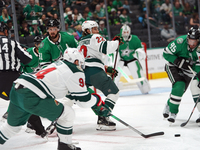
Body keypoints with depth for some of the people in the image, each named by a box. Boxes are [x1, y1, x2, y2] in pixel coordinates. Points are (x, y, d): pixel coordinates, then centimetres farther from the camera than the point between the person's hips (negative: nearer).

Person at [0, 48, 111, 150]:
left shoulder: (59, 65, 25)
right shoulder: (76, 73, -1)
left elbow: (71, 92, 33)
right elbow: (84, 101, 2)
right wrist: (97, 100, 20)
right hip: (30, 97, -9)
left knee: (14, 125, 27)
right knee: (67, 114, 5)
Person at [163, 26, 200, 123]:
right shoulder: (181, 42, -28)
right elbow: (166, 53, -19)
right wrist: (179, 61, -28)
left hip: (188, 71, 4)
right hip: (173, 67, -4)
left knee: (180, 91, 10)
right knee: (179, 86, -23)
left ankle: (169, 105, 42)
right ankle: (172, 112, -10)